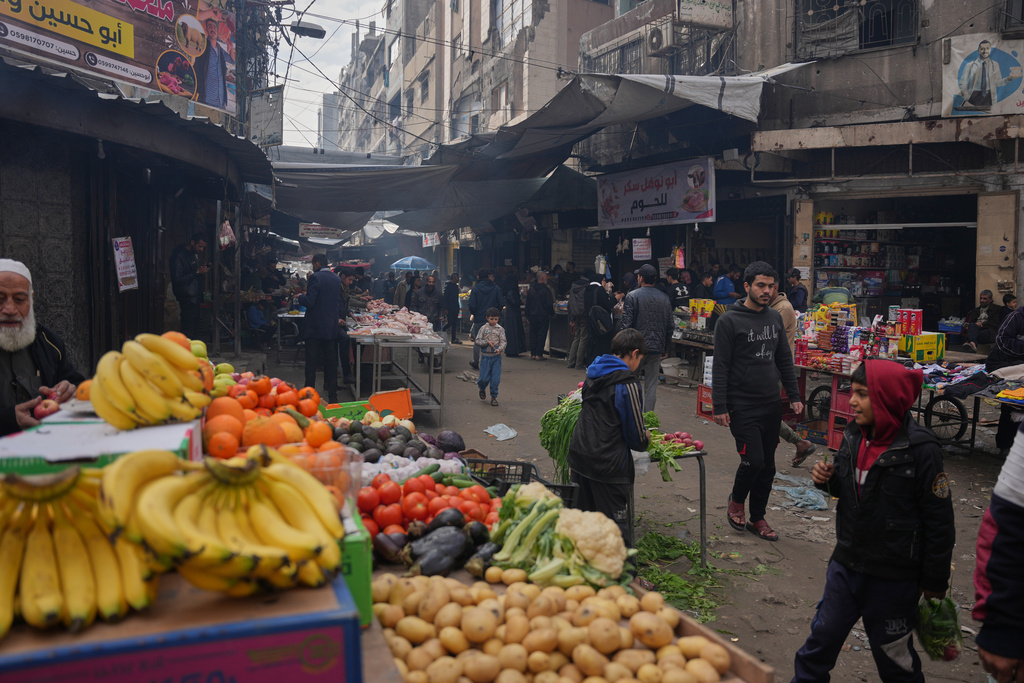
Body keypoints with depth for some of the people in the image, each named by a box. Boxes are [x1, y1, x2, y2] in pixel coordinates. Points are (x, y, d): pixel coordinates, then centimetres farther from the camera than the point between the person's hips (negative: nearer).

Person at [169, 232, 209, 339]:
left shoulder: (194, 254, 16)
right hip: (187, 299, -9)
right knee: (188, 331, -10)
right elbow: (178, 280, -19)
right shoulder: (180, 256, -13)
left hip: (195, 297, 9)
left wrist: (202, 269, 6)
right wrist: (197, 272, -19)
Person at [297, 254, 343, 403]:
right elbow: (341, 301, 17)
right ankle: (332, 395, 13)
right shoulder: (337, 279, 8)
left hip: (314, 327, -6)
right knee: (331, 361, 10)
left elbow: (309, 302, -19)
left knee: (311, 362, -1)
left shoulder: (316, 277, -13)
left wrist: (300, 297, 1)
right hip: (331, 327, 6)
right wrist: (340, 317, 29)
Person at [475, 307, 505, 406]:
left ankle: (494, 397, 11)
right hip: (485, 356, 0)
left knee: (495, 378, -2)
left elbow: (503, 342, -1)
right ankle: (482, 388, 34)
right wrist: (487, 342, -14)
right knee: (485, 377, 1)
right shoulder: (483, 328, 2)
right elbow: (477, 341, -1)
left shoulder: (500, 329, 3)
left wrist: (500, 349, -20)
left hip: (496, 357, 0)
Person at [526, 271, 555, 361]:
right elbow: (549, 304, -12)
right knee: (541, 335, 0)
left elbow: (527, 304, 10)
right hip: (543, 316, -5)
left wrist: (528, 315, 17)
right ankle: (539, 354, -2)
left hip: (532, 316, 5)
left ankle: (532, 354, 12)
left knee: (533, 334, 11)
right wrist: (552, 313, 4)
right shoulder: (546, 290, -12)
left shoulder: (531, 290, 6)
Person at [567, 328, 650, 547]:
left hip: (579, 455, 8)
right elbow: (635, 437, -10)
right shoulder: (628, 384, -15)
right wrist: (646, 440, 13)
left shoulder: (592, 375, 8)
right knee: (617, 529, 2)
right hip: (610, 464, -8)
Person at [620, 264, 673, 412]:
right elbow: (670, 325, 9)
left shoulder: (632, 296, -8)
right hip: (657, 347, 4)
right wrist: (665, 348, 17)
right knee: (651, 386, 7)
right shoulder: (664, 297, 6)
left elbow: (627, 324, -11)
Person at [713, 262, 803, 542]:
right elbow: (720, 367, -10)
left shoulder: (775, 318, 11)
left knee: (767, 466, 9)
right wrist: (719, 406, -14)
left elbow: (784, 360, 17)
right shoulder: (729, 320, -9)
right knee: (753, 460, -11)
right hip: (742, 407, -6)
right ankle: (736, 501, 18)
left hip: (772, 405, 6)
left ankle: (757, 518, 25)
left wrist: (794, 396, 10)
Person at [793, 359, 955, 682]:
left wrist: (935, 582, -9)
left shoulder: (920, 449, -20)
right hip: (846, 564, 5)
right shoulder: (854, 435, -1)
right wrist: (828, 479, -7)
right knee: (822, 637, 15)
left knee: (893, 655, 15)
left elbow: (939, 520, -14)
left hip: (893, 578, -5)